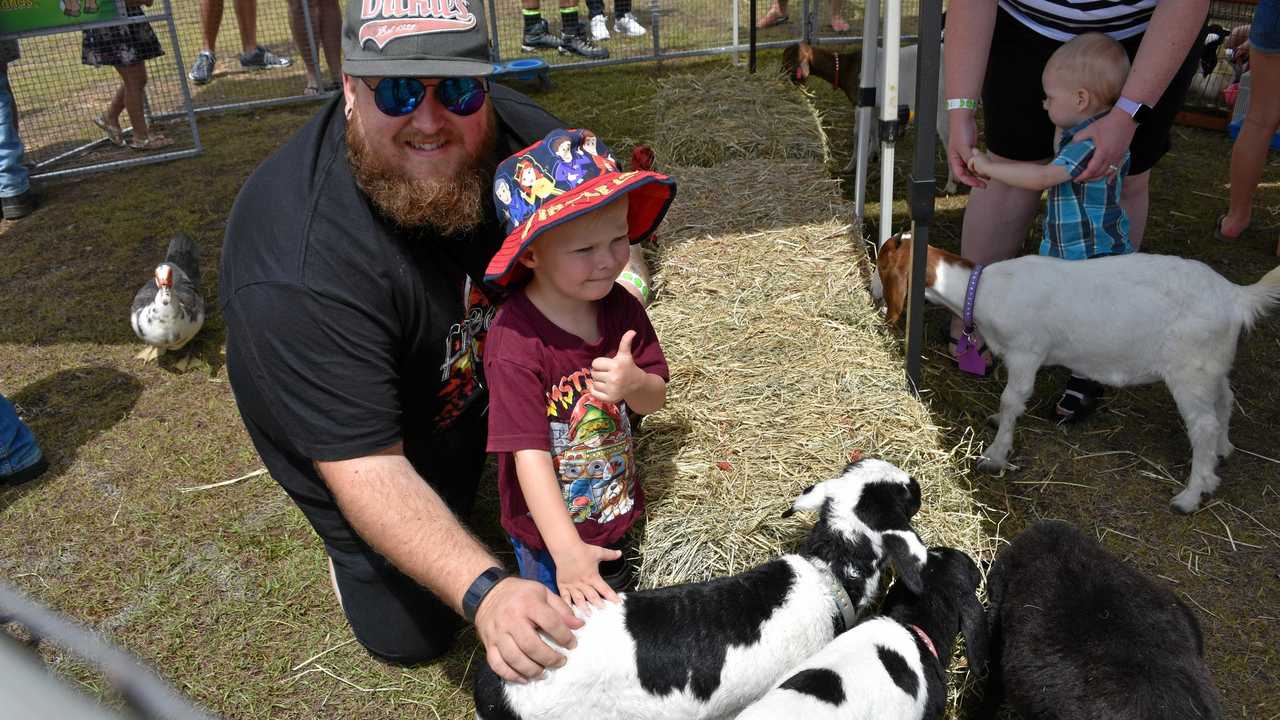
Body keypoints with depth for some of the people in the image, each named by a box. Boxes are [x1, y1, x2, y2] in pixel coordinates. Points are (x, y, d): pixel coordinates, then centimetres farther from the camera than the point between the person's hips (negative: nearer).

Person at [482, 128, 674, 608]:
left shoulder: (619, 306, -12)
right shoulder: (515, 343, -30)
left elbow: (656, 399, -5)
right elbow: (529, 455, -30)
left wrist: (635, 384, -29)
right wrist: (566, 550, -36)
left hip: (612, 510, 6)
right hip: (549, 531, -5)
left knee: (616, 603, 30)